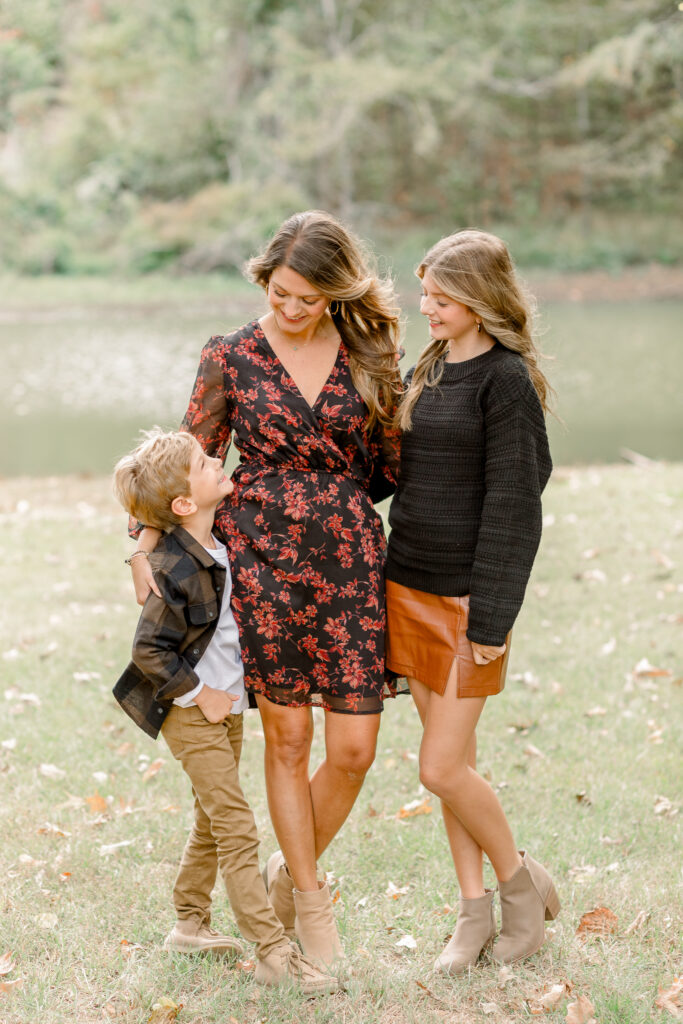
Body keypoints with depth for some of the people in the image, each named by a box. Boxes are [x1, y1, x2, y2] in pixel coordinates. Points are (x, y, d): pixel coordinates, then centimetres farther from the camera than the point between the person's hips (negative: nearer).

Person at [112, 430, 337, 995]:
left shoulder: (222, 544, 0)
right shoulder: (176, 570, -25)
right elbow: (148, 649, -21)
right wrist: (200, 693, -17)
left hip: (229, 707, 9)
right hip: (194, 715, -9)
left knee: (213, 821, 19)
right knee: (236, 827, -9)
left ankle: (190, 923, 34)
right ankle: (274, 952, -9)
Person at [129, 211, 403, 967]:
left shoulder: (367, 357, 5)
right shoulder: (231, 359, 0)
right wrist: (148, 543, -3)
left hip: (349, 562, 2)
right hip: (262, 562, -1)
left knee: (353, 749, -1)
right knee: (288, 740, 5)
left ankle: (290, 872, 26)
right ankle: (311, 904, 22)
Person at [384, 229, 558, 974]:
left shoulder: (507, 381, -14)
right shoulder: (426, 372, 10)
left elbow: (512, 506, -16)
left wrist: (490, 618, -17)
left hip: (466, 596, -7)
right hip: (408, 585, 8)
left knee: (442, 767, -5)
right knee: (451, 757, 12)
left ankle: (522, 882, 18)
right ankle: (474, 910, 22)